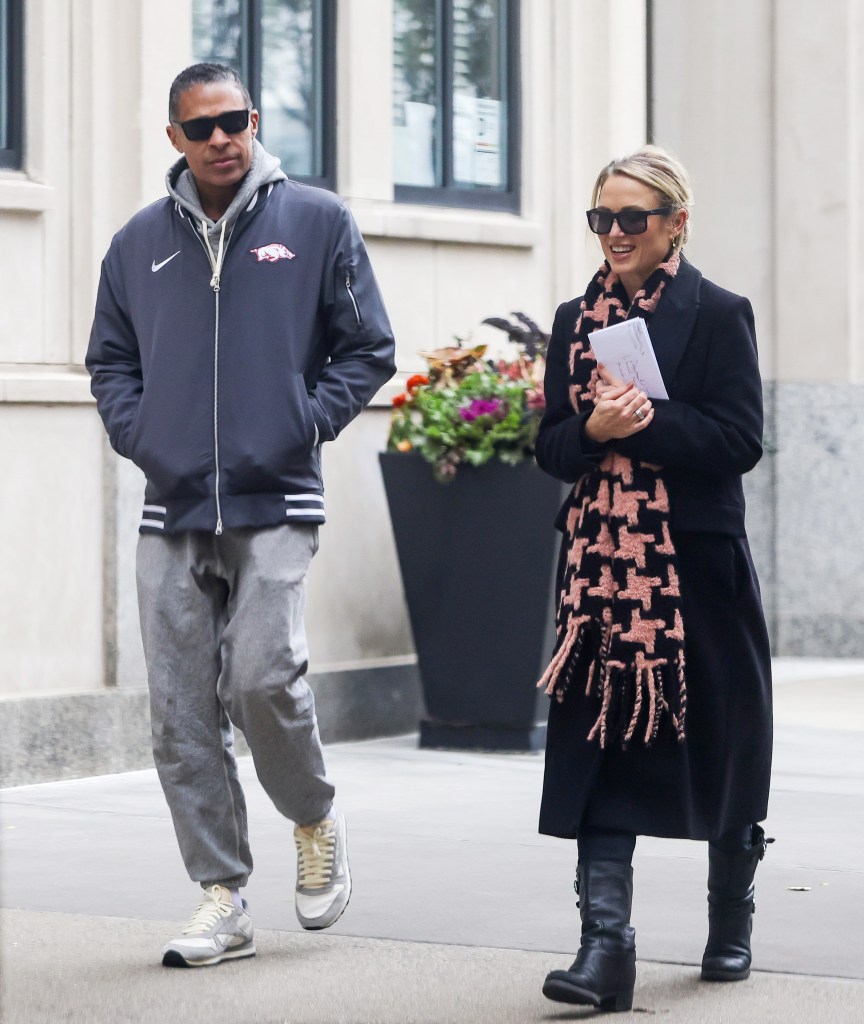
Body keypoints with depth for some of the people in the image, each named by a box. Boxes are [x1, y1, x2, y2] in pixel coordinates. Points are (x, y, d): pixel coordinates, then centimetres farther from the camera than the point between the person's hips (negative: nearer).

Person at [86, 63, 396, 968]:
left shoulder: (317, 222, 4)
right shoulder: (140, 243, 11)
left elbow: (367, 350, 6)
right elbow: (109, 361, 20)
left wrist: (305, 426, -5)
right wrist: (138, 435, 4)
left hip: (275, 507, -3)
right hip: (171, 513, 3)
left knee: (262, 678, -17)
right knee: (181, 715, 1)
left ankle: (315, 820, 13)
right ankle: (222, 899, 9)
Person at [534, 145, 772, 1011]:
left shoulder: (717, 315, -2)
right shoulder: (576, 320, 11)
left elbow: (739, 441, -11)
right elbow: (552, 445, 8)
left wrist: (645, 420, -18)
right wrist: (594, 430, -12)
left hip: (698, 565, -3)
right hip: (601, 563, 3)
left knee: (718, 740, 9)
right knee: (600, 742, -7)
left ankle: (731, 919, 30)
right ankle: (606, 941, -12)